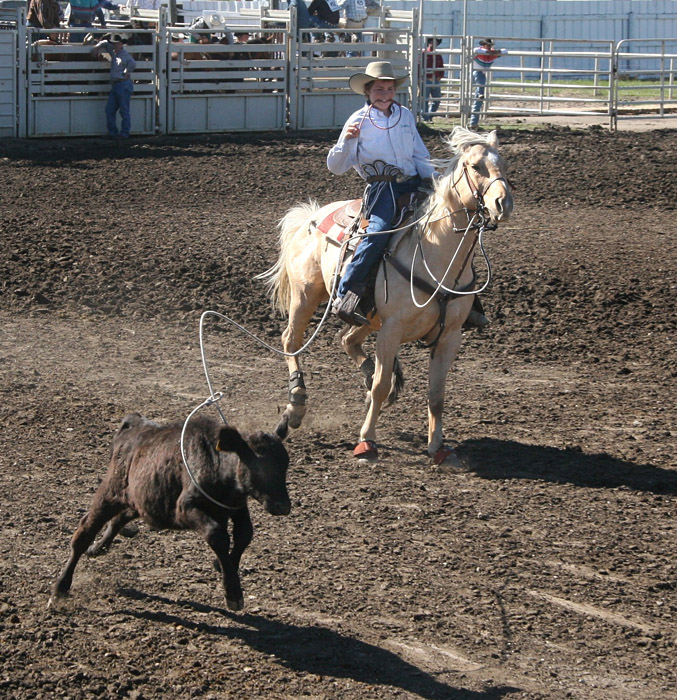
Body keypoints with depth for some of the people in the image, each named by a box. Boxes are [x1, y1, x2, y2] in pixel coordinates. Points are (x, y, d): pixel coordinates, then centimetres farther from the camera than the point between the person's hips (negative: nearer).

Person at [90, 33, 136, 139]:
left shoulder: (124, 55, -13)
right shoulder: (114, 52, 14)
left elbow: (133, 63, -33)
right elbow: (105, 43, 31)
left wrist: (126, 73, -20)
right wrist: (98, 47, 14)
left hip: (124, 85, -9)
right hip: (115, 85, 9)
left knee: (124, 111, -3)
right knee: (109, 109, 8)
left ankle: (125, 133, 1)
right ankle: (112, 132, 12)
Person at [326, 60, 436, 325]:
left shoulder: (405, 115, 13)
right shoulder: (359, 121, 0)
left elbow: (420, 154, 23)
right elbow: (336, 167, -4)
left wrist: (430, 178, 7)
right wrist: (346, 141, -21)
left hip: (413, 184, 6)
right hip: (382, 187, -6)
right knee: (379, 229, -34)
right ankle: (345, 297, -31)